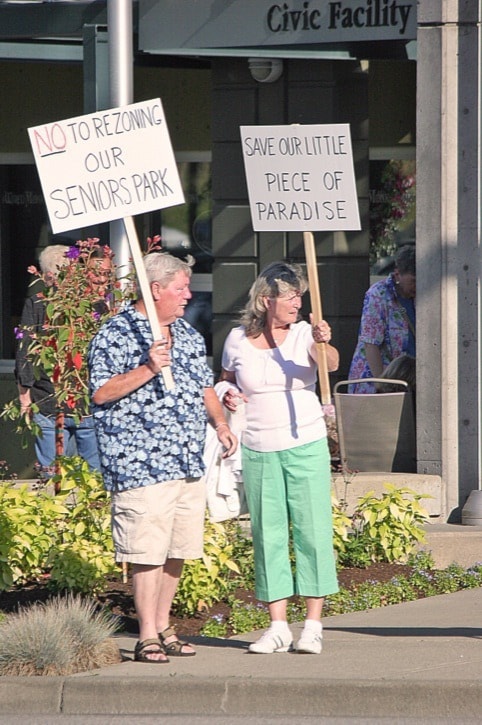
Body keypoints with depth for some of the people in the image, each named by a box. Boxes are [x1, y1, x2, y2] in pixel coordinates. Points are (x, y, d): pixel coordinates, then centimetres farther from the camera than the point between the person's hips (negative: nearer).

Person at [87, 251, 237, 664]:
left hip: (190, 464, 8)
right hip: (141, 464, -8)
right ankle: (147, 636, -4)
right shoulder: (115, 335, -7)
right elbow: (100, 393, -13)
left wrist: (219, 422, 11)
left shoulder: (188, 335, 17)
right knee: (148, 550, -9)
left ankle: (163, 628, 21)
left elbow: (204, 385, 27)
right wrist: (148, 369, -21)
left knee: (177, 551, 10)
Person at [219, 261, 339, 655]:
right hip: (258, 450, 2)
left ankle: (313, 626, 3)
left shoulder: (303, 334, -2)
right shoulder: (238, 340, 4)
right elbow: (227, 380, 20)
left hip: (306, 445, -2)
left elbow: (331, 363, -21)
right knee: (268, 534, 4)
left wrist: (325, 345, -43)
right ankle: (278, 627, 10)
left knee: (312, 530, -3)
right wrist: (227, 396, -2)